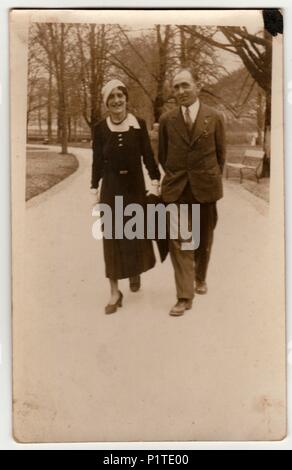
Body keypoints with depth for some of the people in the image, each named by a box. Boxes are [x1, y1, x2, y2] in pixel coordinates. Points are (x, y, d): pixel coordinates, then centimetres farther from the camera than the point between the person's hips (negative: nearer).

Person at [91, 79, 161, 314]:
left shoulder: (139, 124, -1)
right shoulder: (100, 128, 0)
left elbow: (148, 155, 2)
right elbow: (97, 161, 3)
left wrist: (155, 181, -4)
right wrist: (95, 189, 1)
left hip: (135, 185, 1)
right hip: (111, 187, 0)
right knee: (112, 236, 1)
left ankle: (136, 273, 40)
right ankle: (115, 292, 8)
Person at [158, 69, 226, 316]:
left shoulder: (214, 117, 0)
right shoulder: (167, 120, 2)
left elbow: (221, 152, 8)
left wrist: (212, 179, 11)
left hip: (205, 187, 0)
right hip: (177, 189, 0)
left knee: (204, 239, 14)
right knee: (179, 242, -5)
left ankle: (200, 277, 38)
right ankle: (185, 296, 1)